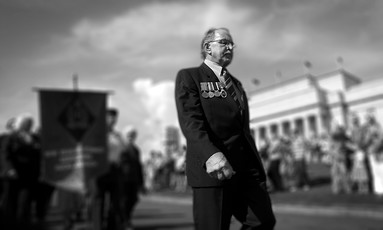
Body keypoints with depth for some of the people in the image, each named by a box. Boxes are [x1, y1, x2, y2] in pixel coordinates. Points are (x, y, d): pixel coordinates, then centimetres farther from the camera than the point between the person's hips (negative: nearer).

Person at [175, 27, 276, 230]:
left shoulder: (236, 83, 25)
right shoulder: (188, 77, 3)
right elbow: (190, 120, -14)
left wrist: (257, 164, 20)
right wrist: (210, 153, -30)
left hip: (247, 167, 6)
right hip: (211, 168, -6)